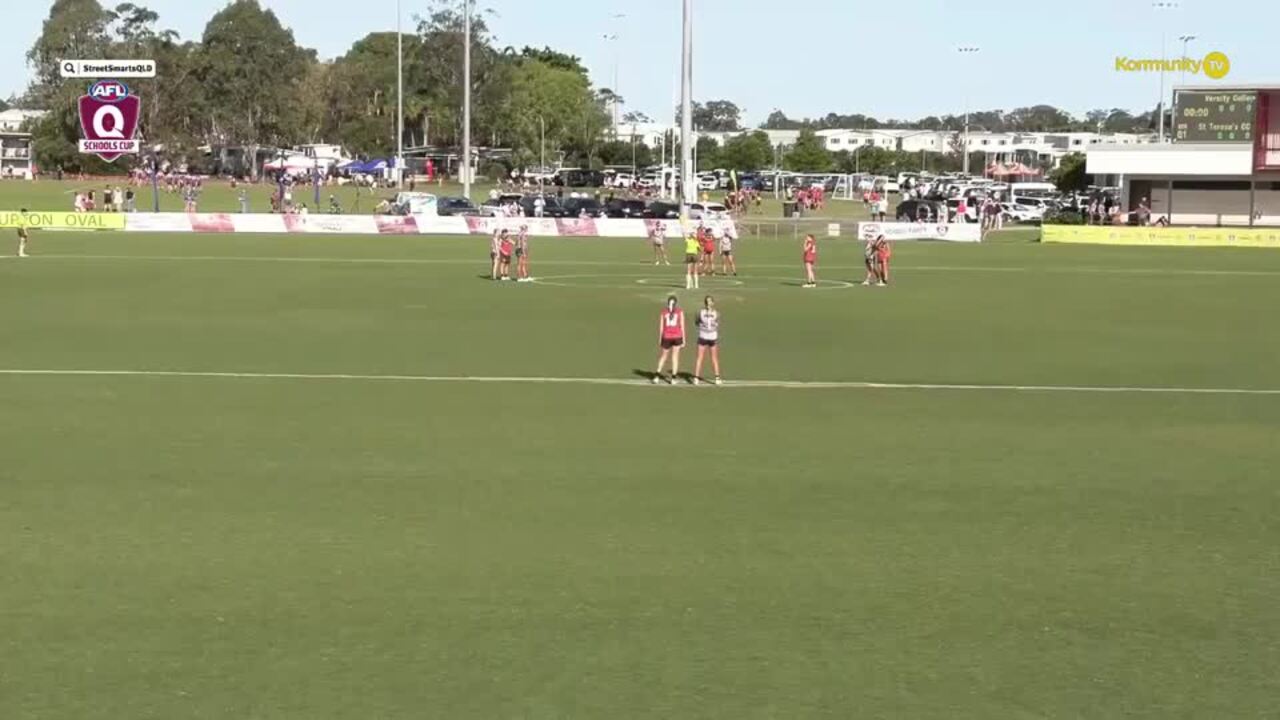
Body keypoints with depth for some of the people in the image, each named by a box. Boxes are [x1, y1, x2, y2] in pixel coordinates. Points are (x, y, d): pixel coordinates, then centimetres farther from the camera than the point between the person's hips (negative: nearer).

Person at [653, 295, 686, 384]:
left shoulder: (663, 312, 2)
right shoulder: (680, 312, 0)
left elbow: (661, 327, 2)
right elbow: (682, 326, -2)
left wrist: (659, 339, 9)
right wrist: (683, 340, 4)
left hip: (666, 337, 1)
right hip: (677, 337, -1)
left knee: (663, 357, 13)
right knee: (675, 357, 7)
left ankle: (657, 376, 4)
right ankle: (673, 378, 5)